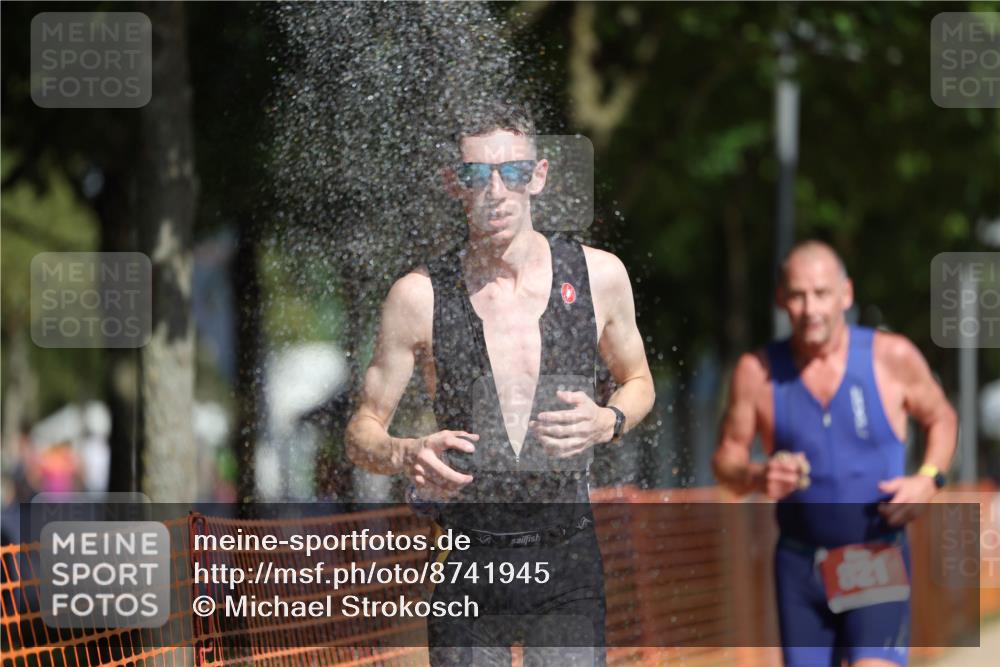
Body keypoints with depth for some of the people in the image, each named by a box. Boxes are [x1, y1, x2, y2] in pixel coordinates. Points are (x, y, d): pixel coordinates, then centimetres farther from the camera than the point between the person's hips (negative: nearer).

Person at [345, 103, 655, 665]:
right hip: (465, 561, 0)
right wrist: (406, 456, -20)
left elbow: (638, 381, 17)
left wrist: (607, 422, -6)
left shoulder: (598, 276, 0)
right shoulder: (420, 296, -3)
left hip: (568, 558, 1)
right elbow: (364, 430, 4)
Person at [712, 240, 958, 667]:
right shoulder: (758, 372, -3)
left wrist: (928, 479, -7)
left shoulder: (893, 357, -5)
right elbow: (726, 458, 6)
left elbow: (941, 419, 11)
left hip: (879, 562, -2)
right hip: (800, 562, 2)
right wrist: (757, 477, -17)